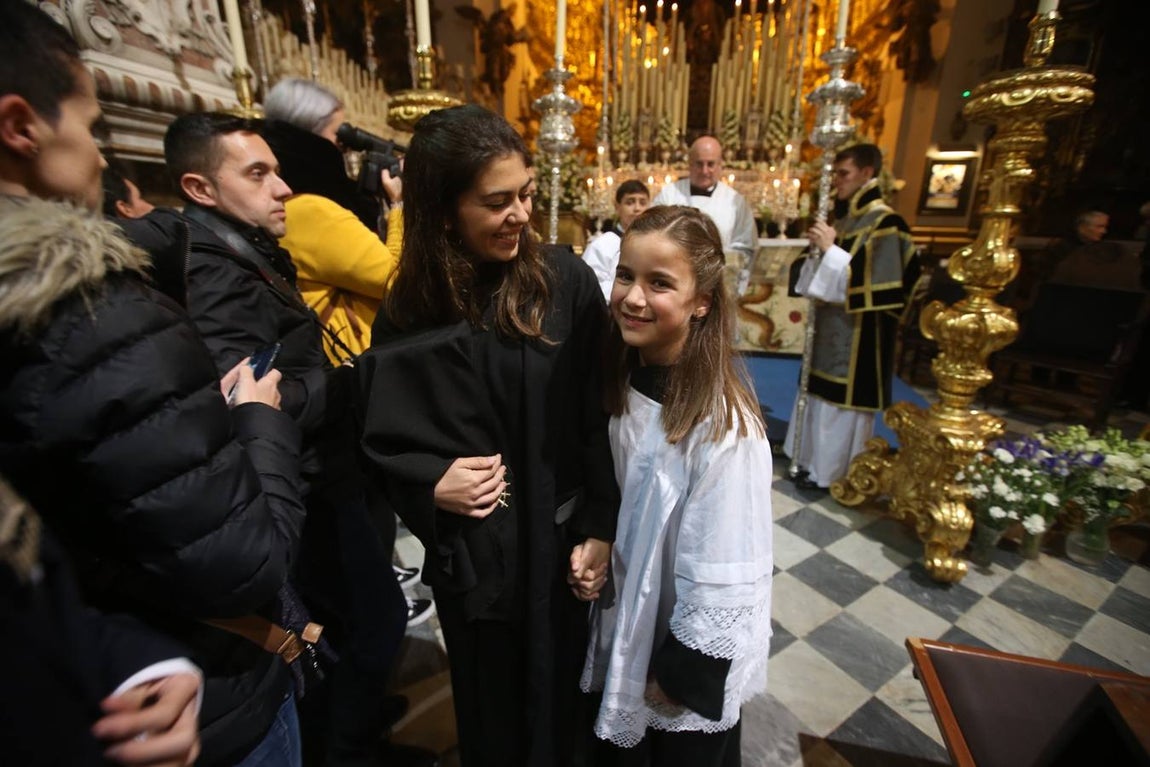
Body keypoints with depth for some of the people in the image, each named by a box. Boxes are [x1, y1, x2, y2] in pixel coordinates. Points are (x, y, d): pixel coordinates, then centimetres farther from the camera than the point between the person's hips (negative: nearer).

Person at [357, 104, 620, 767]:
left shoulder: (566, 280, -11)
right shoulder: (410, 313, -7)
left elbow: (597, 415, -9)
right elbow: (384, 441, 1)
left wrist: (598, 527, -11)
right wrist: (430, 483, -17)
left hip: (560, 538, 0)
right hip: (471, 556, 1)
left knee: (560, 689, 23)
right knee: (491, 710, 24)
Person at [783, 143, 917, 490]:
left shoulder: (885, 223, -15)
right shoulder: (845, 216, 10)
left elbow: (879, 283, -22)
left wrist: (830, 248, -23)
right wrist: (822, 246, -1)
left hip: (857, 333, -8)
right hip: (831, 325, 9)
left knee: (842, 399, 2)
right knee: (820, 394, 16)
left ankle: (832, 470, 17)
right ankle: (813, 455, 31)